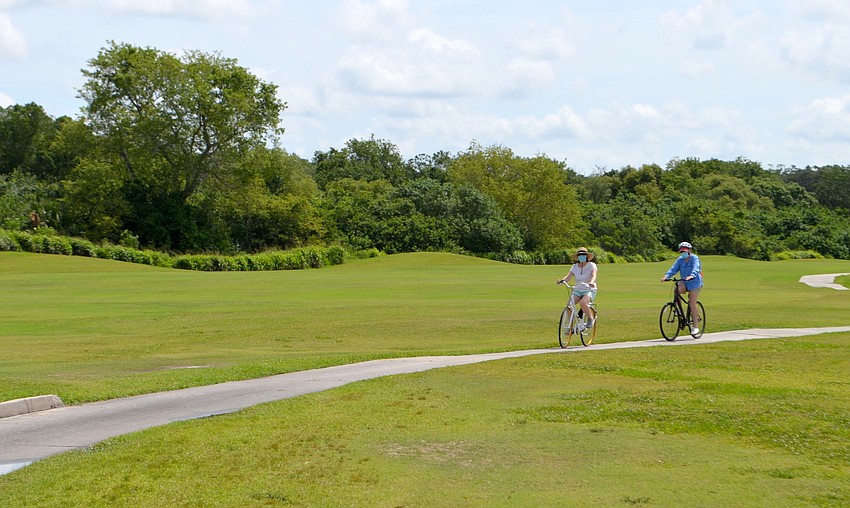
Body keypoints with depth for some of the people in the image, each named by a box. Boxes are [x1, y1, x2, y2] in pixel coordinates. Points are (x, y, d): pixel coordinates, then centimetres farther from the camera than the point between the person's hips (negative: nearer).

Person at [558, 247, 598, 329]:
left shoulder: (591, 265, -5)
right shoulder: (575, 266, 7)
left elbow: (593, 275, -23)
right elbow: (568, 276, -6)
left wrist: (591, 282, -45)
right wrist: (562, 280, -28)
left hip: (589, 290, -4)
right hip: (577, 291, 4)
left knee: (583, 303, -35)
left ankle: (590, 318, -9)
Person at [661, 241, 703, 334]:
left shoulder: (694, 258, -13)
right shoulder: (680, 260, 3)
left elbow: (696, 268, -31)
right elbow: (673, 269, -8)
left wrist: (691, 276, -52)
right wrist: (666, 276, -27)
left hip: (695, 283, -5)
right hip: (685, 283, 5)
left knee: (692, 304, -11)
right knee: (677, 290, -28)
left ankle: (695, 326, -2)